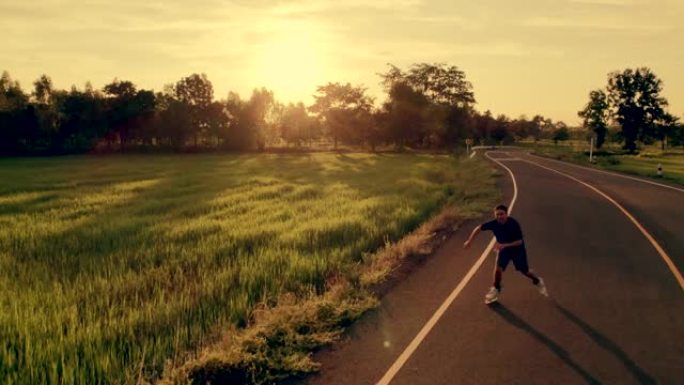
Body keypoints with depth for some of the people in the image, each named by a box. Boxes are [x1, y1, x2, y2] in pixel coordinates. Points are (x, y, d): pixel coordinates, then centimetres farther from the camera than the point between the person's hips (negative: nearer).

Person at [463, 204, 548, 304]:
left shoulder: (514, 224, -32)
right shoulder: (494, 223, -23)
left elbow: (519, 241, -30)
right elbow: (479, 228, -10)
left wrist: (504, 245, -41)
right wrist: (469, 241, -15)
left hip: (517, 249, -2)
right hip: (503, 248, 2)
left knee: (525, 271, 9)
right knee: (498, 268, -15)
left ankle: (538, 281, 42)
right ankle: (495, 290, 8)